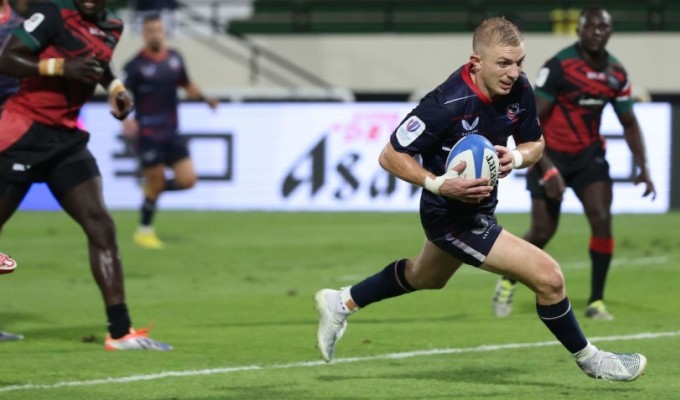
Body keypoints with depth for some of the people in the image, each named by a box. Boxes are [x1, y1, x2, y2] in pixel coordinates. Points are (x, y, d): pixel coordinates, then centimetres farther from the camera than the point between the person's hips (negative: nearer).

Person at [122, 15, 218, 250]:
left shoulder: (175, 59, 7)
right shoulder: (136, 65, -10)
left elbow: (187, 86, 20)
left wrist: (205, 99, 3)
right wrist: (125, 119, -30)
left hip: (171, 132, 5)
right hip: (148, 133, -5)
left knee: (187, 180, -4)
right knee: (156, 182, -1)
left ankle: (152, 188, 24)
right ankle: (144, 231, 18)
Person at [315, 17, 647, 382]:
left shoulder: (519, 90, -12)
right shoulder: (447, 105, -32)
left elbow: (535, 144, 4)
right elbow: (390, 156, -23)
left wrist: (516, 157, -19)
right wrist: (439, 184, -36)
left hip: (479, 208, 8)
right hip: (452, 216, -8)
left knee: (425, 278, 34)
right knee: (548, 276, -13)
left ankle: (341, 303, 51)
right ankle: (588, 359, 9)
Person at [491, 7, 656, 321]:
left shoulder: (616, 73, -3)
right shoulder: (559, 67, -20)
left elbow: (629, 123, 10)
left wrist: (642, 167, -1)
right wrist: (547, 169, -27)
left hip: (589, 154, 4)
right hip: (551, 154, -4)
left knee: (602, 219, -13)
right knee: (543, 231, -2)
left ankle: (596, 301, -4)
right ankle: (507, 283, 26)